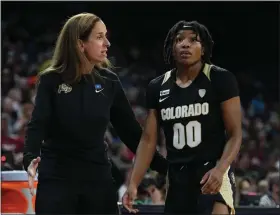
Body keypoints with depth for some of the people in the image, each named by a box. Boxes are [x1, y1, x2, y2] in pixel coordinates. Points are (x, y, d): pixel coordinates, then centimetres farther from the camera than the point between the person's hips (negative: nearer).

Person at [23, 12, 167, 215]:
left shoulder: (109, 81, 4)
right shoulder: (51, 80, -5)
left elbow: (130, 130, 7)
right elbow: (37, 125, -14)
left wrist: (164, 166, 2)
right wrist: (30, 158, -34)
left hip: (98, 177, 3)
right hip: (57, 178, -3)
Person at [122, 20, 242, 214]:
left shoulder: (220, 80, -4)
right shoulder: (158, 87, 9)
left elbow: (235, 134, -7)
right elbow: (148, 139, 11)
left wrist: (220, 169, -24)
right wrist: (133, 183, 1)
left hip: (212, 174, -5)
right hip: (177, 180, 5)